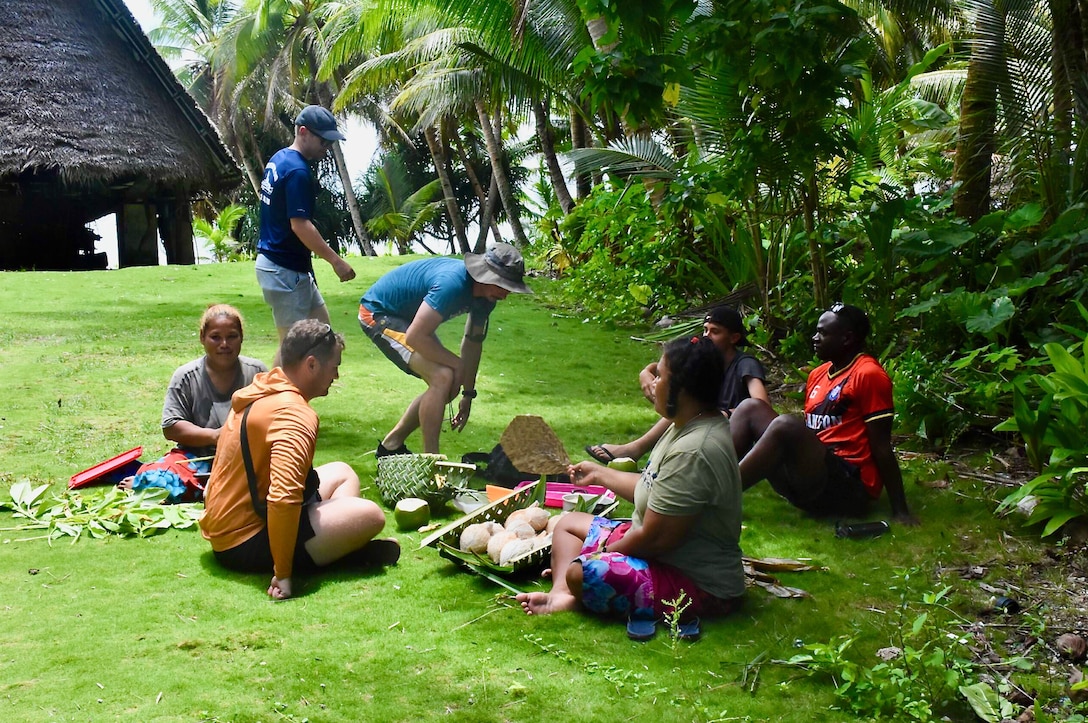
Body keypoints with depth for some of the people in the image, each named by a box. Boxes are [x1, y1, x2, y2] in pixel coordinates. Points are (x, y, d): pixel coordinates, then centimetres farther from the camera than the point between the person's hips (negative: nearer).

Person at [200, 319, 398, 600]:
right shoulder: (295, 415, -24)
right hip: (247, 543, -10)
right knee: (370, 516, -19)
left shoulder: (260, 393, 6)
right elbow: (283, 498, -37)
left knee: (341, 473, 18)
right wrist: (282, 573, -30)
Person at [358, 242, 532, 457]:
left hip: (407, 314, 10)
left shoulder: (486, 294, -6)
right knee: (442, 377, -23)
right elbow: (415, 338, -36)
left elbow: (473, 342, 7)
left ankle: (391, 445, 22)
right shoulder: (453, 284, -35)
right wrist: (457, 364, -24)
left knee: (449, 387, 8)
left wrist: (468, 395, 8)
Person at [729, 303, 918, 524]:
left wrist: (900, 510, -11)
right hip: (812, 482, 8)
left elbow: (881, 447, -11)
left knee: (786, 426, -30)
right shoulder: (818, 374, 16)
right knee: (750, 408, 0)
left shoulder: (869, 374, -8)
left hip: (849, 487, -8)